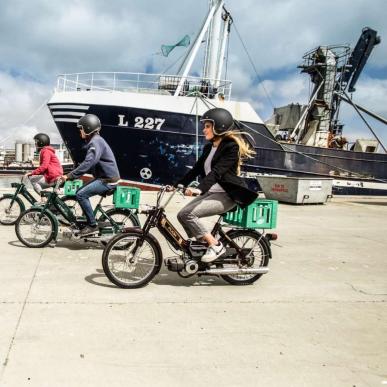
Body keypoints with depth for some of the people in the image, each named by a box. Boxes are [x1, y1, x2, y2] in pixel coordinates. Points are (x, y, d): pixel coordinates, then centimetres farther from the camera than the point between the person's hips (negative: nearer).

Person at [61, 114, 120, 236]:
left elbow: (88, 163, -28)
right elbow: (88, 163, 22)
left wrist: (69, 176, -26)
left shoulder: (96, 141, -18)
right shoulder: (93, 141, 16)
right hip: (103, 177, 10)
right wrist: (72, 174, 14)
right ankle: (89, 221, 20)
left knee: (81, 194, -18)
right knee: (81, 192, 11)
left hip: (108, 180, -10)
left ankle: (92, 225, -9)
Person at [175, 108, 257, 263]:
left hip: (226, 195, -9)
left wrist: (199, 189, -39)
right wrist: (176, 185, 5)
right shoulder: (209, 147, 14)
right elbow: (196, 169, 13)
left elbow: (217, 171, -27)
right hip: (211, 192, 9)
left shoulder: (231, 146, -13)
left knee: (189, 214, -21)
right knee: (182, 215, -4)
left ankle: (216, 246, -9)